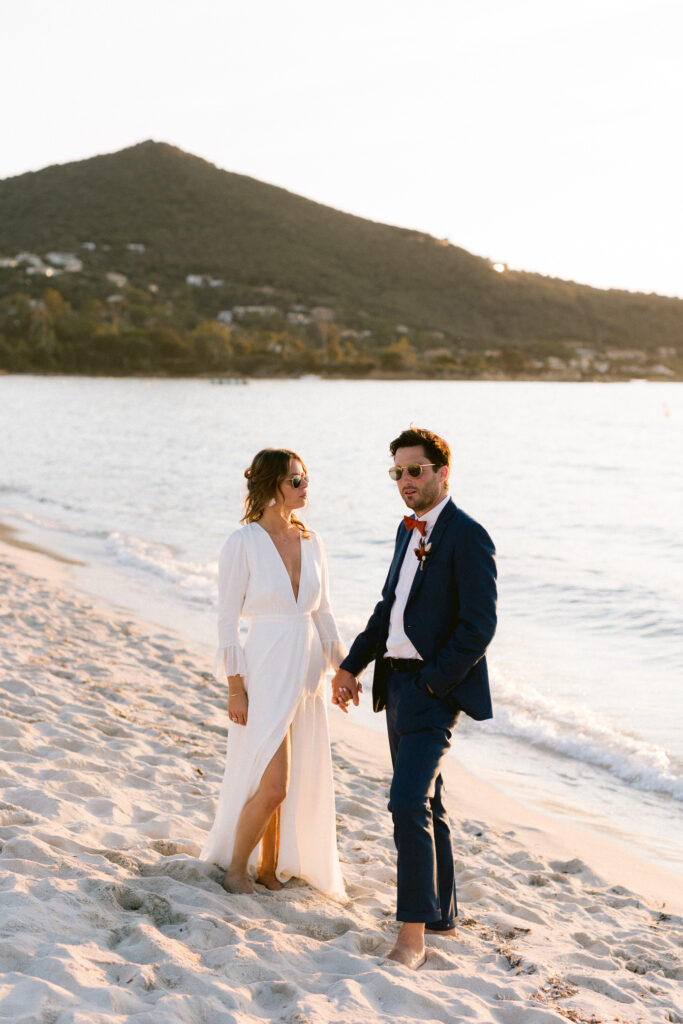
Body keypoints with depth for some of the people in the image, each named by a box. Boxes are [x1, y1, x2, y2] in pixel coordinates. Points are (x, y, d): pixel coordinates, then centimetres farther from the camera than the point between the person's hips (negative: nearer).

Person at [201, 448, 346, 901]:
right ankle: (236, 867, 15)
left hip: (307, 672, 6)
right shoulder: (243, 543, -11)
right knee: (272, 785, -8)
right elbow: (229, 620, -10)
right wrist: (236, 688, -12)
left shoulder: (311, 541, 6)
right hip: (266, 672, -6)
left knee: (298, 782, 12)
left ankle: (270, 868, 28)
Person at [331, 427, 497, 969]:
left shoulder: (468, 537, -14)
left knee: (409, 803, -16)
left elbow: (480, 625, -18)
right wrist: (351, 666, 16)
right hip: (397, 683, 9)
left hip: (434, 689, -9)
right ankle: (442, 915, 28)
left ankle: (413, 933, -10)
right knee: (424, 806, 16)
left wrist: (433, 684, -16)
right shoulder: (409, 530, 14)